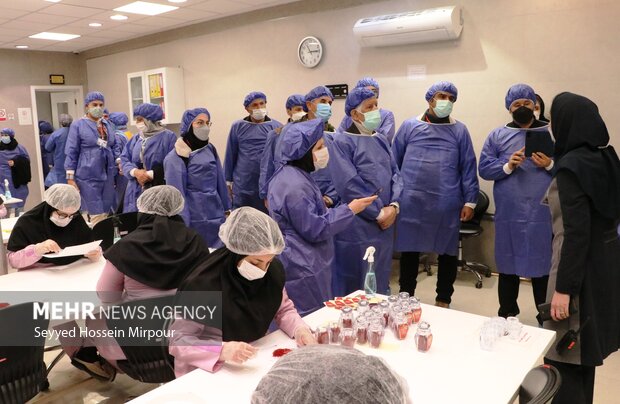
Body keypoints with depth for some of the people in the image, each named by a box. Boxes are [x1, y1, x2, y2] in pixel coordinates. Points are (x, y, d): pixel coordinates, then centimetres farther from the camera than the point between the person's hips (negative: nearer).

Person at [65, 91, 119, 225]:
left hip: (107, 174, 5)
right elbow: (71, 153, -4)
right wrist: (70, 178, -9)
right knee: (98, 215, -6)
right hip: (88, 176, -5)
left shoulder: (107, 124, 13)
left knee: (106, 213, 9)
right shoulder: (78, 125, -3)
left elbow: (114, 146, 19)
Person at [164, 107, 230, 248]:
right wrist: (183, 225, -15)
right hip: (196, 219, -6)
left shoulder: (210, 149, 8)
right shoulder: (176, 158, -10)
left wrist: (226, 208, 12)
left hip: (217, 215, 6)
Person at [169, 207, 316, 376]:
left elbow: (283, 309, 6)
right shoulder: (203, 284, -25)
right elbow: (178, 341, -18)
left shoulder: (273, 270, -10)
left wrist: (299, 329, -13)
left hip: (256, 361, 3)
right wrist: (222, 350, -33)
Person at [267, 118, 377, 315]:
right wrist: (350, 210, -16)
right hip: (302, 268, -11)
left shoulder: (291, 175, 9)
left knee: (305, 321, 20)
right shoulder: (295, 186, -24)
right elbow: (315, 229, -23)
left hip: (302, 263, 11)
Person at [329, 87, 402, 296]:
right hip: (356, 226, -6)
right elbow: (349, 185, -17)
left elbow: (395, 173, 10)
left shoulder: (381, 140, 13)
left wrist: (394, 206, -7)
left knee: (380, 280, 17)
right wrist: (379, 212, -14)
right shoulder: (342, 142, -9)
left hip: (385, 224, 7)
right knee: (354, 284, 4)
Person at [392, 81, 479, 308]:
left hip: (447, 204, 1)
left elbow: (468, 168, 5)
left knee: (447, 252, 10)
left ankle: (443, 301, 26)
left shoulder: (459, 131, 7)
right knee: (409, 251, 9)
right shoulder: (409, 126, 6)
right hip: (411, 202, 0)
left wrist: (470, 201, 0)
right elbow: (394, 162, 7)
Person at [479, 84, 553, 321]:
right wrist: (507, 166, -14)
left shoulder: (552, 134, 8)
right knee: (508, 266, 10)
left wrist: (550, 164, -11)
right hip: (509, 215, 1)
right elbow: (484, 169, 2)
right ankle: (507, 316, 25)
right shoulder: (497, 136, 8)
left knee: (543, 266, 6)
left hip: (543, 214, 0)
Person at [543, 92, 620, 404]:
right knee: (583, 347, 23)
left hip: (580, 267, -9)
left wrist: (564, 288, -20)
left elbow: (577, 233, -23)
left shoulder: (571, 166, -20)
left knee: (562, 355, 2)